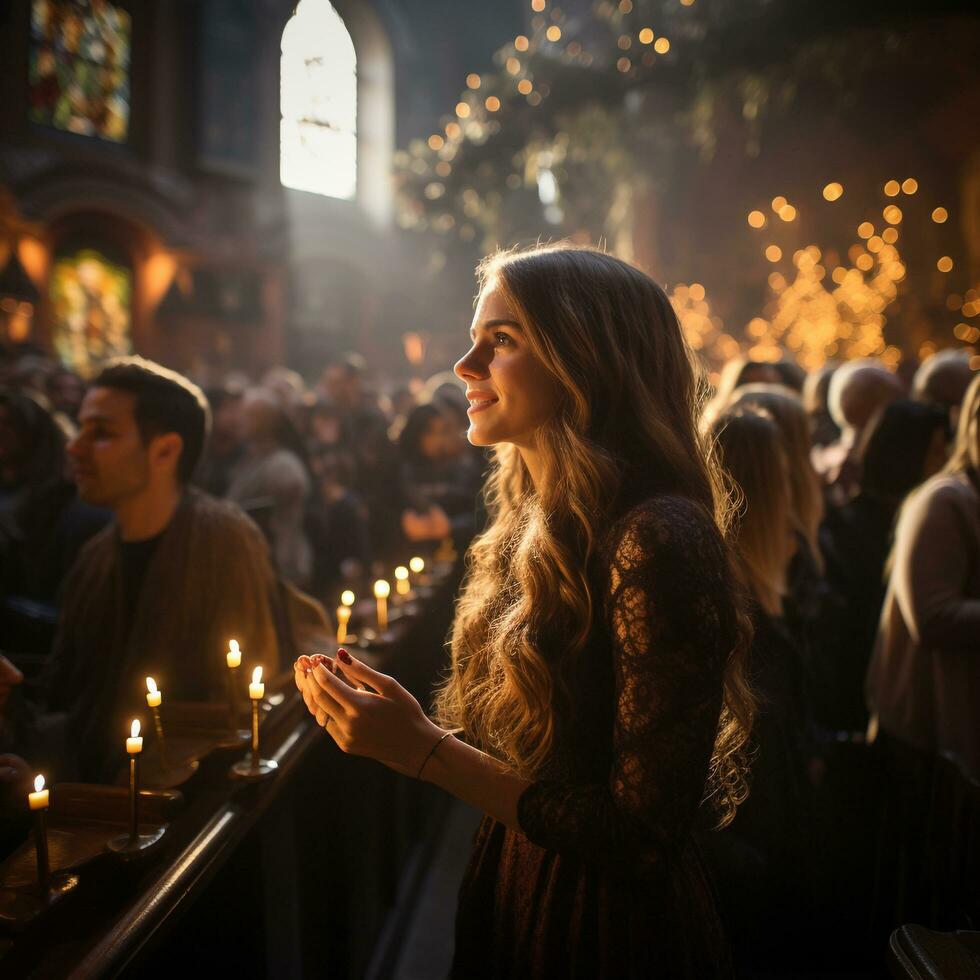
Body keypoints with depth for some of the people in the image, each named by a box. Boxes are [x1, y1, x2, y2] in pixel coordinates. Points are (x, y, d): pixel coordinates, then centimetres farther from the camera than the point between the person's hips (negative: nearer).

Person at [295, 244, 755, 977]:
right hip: (509, 903, 7)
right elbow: (521, 745, 6)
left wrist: (426, 751, -23)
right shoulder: (534, 530, 1)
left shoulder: (656, 541, -24)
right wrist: (397, 719, -7)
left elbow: (646, 832, -24)